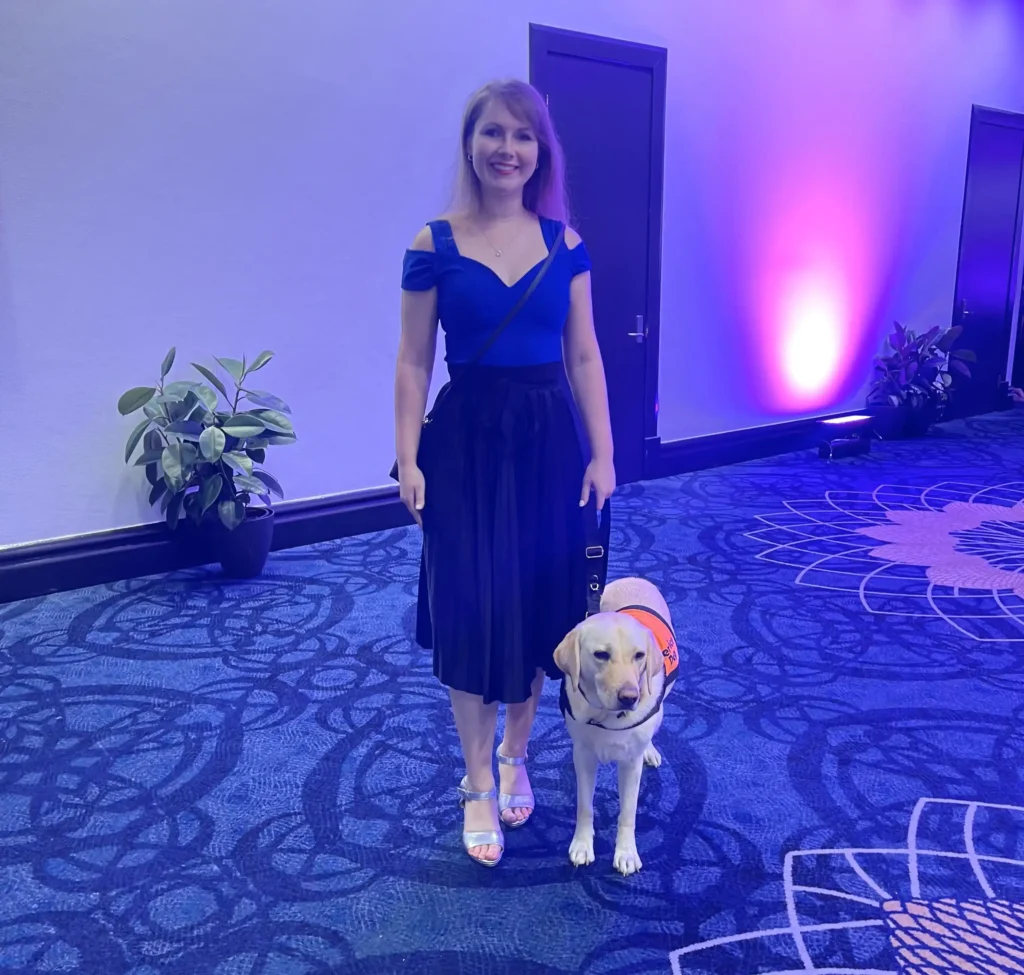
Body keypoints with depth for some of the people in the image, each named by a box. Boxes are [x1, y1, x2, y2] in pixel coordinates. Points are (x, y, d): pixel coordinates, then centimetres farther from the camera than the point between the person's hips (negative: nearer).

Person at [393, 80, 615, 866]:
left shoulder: (564, 243, 4)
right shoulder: (435, 246, -3)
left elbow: (584, 356, 5)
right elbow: (415, 363, -1)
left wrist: (603, 453, -1)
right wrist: (408, 459, -8)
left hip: (549, 437, 3)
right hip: (467, 439, -2)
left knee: (540, 602, 10)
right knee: (473, 611, 3)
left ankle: (516, 758, 34)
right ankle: (479, 786, 21)